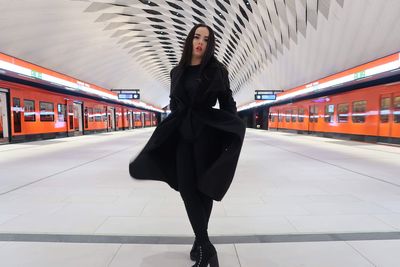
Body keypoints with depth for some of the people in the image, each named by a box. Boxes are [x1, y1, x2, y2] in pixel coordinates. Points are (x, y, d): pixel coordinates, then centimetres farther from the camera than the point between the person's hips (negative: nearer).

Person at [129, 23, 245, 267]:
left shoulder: (217, 70, 0)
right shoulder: (177, 72, 12)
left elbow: (228, 104, 0)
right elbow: (174, 105, 15)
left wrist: (234, 134, -9)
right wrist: (168, 134, 13)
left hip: (208, 133, -4)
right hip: (183, 134, 4)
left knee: (204, 186, 0)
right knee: (186, 187, -1)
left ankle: (200, 242, 15)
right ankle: (207, 247, 9)